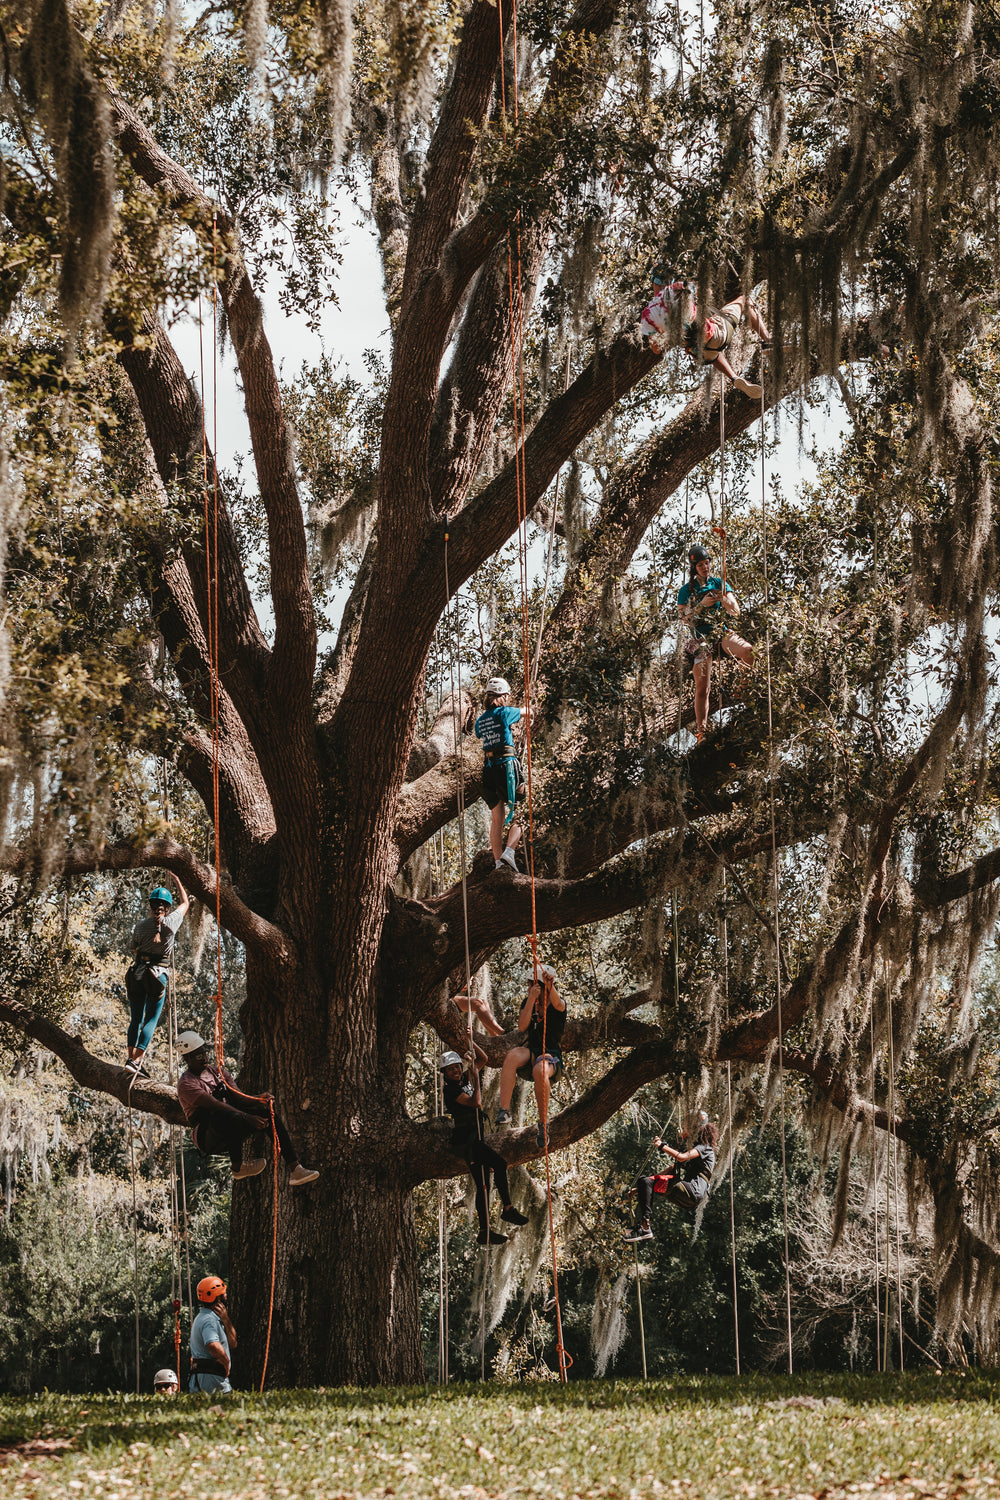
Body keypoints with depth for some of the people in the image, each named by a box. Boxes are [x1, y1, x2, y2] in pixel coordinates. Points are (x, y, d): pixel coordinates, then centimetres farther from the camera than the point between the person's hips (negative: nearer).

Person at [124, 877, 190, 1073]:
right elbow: (185, 903, 16)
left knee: (135, 1019, 11)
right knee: (151, 1019, -3)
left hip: (136, 973, 3)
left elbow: (135, 951, 13)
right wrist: (177, 880, 28)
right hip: (157, 974, -3)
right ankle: (136, 1060, -13)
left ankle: (131, 1056, 5)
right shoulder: (170, 922, -2)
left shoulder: (140, 926, 3)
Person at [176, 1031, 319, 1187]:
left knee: (268, 1113, -12)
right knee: (234, 1118, -38)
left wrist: (258, 1100, -14)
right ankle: (237, 1167, -21)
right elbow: (215, 1105, -22)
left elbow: (238, 1097, 8)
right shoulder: (186, 1083, -10)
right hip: (206, 1138, -7)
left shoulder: (218, 1072, 16)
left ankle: (294, 1168, -18)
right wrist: (247, 1118, -32)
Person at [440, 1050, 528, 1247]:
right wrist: (476, 1078, -15)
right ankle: (508, 1209, -21)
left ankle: (485, 1232, 4)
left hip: (475, 1139, 9)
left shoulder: (465, 1080, 14)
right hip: (465, 1140, -9)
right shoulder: (451, 1090, -9)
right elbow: (476, 1102, -21)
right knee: (500, 1163, -24)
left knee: (483, 1185, 5)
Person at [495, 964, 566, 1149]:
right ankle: (504, 1110, -42)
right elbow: (522, 1027, -5)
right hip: (531, 1051, 3)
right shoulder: (528, 1003, 12)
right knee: (512, 1055, -33)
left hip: (552, 1055, -3)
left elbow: (557, 1004, -27)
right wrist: (531, 999, -13)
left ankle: (543, 1123, -25)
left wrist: (550, 986, -49)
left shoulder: (559, 1003, 0)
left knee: (540, 1071, -40)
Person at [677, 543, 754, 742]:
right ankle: (701, 732, 2)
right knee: (702, 688, -6)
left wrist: (724, 600, -18)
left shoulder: (719, 583, 9)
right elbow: (684, 618, -2)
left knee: (748, 651, -31)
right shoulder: (686, 590, 5)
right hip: (701, 639, -1)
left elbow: (735, 611, 3)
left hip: (722, 633, 1)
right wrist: (702, 604, -16)